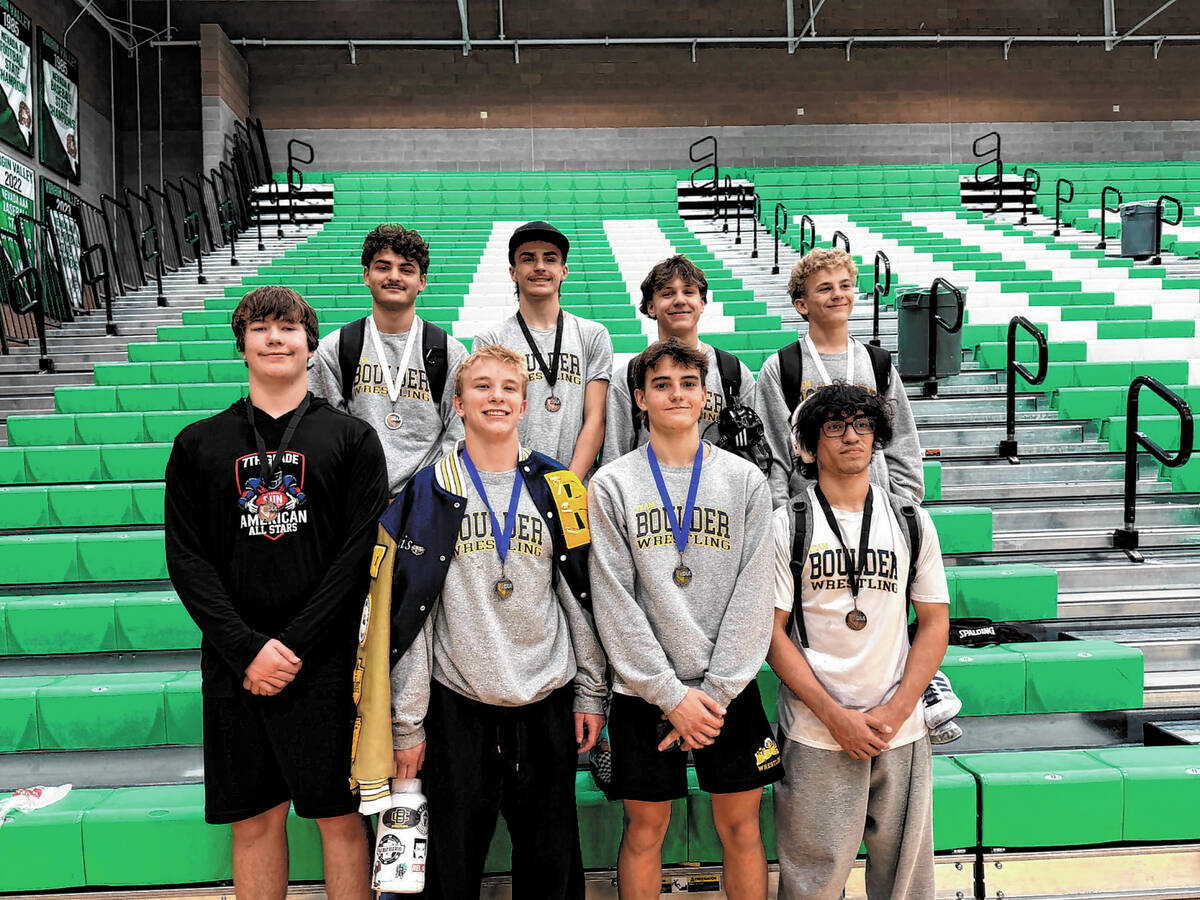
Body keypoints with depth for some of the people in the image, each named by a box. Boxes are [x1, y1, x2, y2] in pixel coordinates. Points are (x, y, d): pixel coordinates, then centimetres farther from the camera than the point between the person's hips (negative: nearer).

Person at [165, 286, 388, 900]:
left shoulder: (353, 439, 2)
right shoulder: (199, 445, 8)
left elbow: (360, 554, -5)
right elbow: (186, 558, 2)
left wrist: (293, 646, -12)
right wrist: (248, 648, -10)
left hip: (327, 663, -2)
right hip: (234, 666, 2)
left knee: (341, 817, 6)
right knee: (255, 820, 11)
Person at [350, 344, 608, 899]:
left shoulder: (558, 489, 4)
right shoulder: (428, 493, -2)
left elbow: (582, 596, 7)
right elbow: (405, 610, -4)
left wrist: (591, 693, 6)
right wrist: (406, 722, -5)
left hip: (548, 707, 2)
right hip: (457, 708, -1)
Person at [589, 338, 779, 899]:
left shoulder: (746, 481, 3)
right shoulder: (611, 485, -1)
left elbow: (753, 595, -2)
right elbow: (613, 601, -6)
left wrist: (715, 693, -9)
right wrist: (671, 694, -12)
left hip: (730, 690, 1)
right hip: (643, 692, -1)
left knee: (741, 829, 11)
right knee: (644, 831, 10)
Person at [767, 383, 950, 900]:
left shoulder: (912, 522, 7)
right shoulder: (787, 526, -2)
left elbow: (934, 624, 6)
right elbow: (772, 632, -4)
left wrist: (895, 713, -5)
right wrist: (835, 716, -11)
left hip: (901, 732, 3)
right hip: (816, 735, -2)